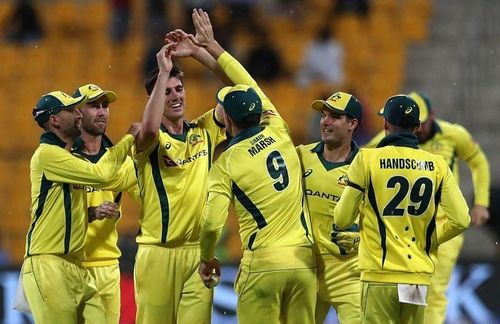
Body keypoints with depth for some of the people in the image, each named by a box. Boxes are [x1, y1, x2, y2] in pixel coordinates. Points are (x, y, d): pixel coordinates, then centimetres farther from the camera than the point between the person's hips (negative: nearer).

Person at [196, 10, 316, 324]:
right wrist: (214, 48, 34)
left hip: (263, 264, -4)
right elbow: (250, 85, 24)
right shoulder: (279, 132, 8)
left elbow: (212, 223, -11)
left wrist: (207, 259, 9)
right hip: (304, 260, 4)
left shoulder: (227, 163, -4)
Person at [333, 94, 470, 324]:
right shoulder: (437, 165, 4)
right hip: (419, 277, 3)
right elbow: (461, 220, 0)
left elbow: (341, 220, 0)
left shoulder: (367, 159, -4)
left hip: (380, 274, -3)